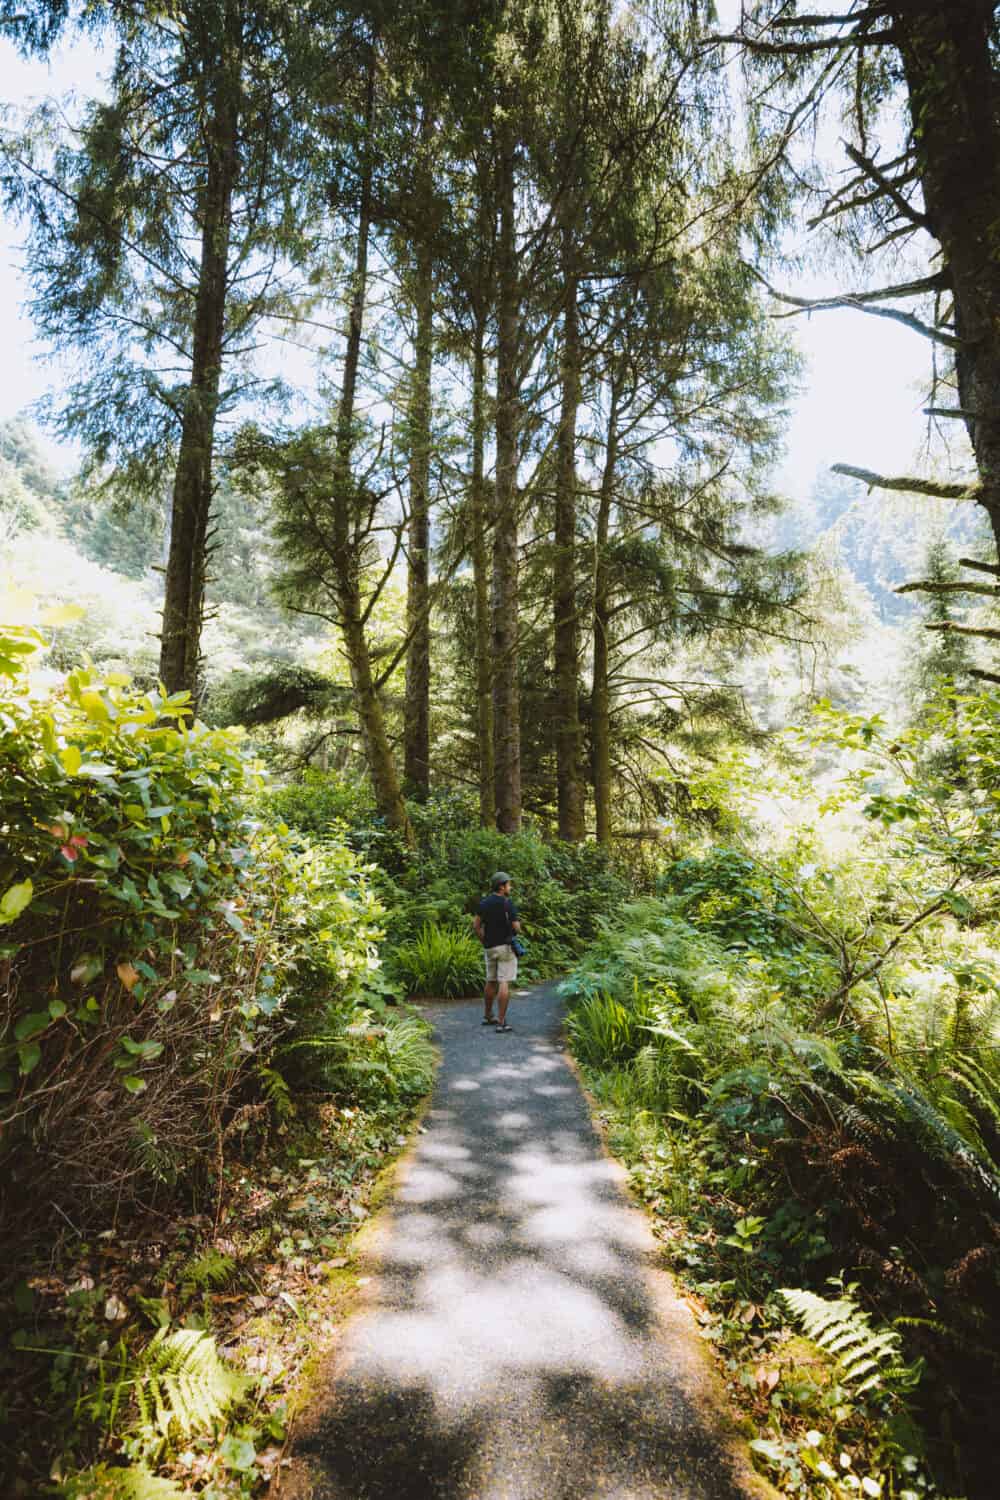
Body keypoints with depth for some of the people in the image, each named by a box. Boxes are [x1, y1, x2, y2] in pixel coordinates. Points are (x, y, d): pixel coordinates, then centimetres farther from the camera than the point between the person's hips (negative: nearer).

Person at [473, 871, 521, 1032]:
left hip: (490, 947, 7)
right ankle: (501, 1022, -6)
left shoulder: (484, 902, 4)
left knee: (491, 982, 19)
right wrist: (517, 925, 6)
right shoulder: (508, 904, -14)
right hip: (506, 946, -7)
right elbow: (516, 928, -17)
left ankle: (487, 1016, 30)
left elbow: (476, 925, 4)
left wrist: (484, 942, 13)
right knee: (504, 983, -5)